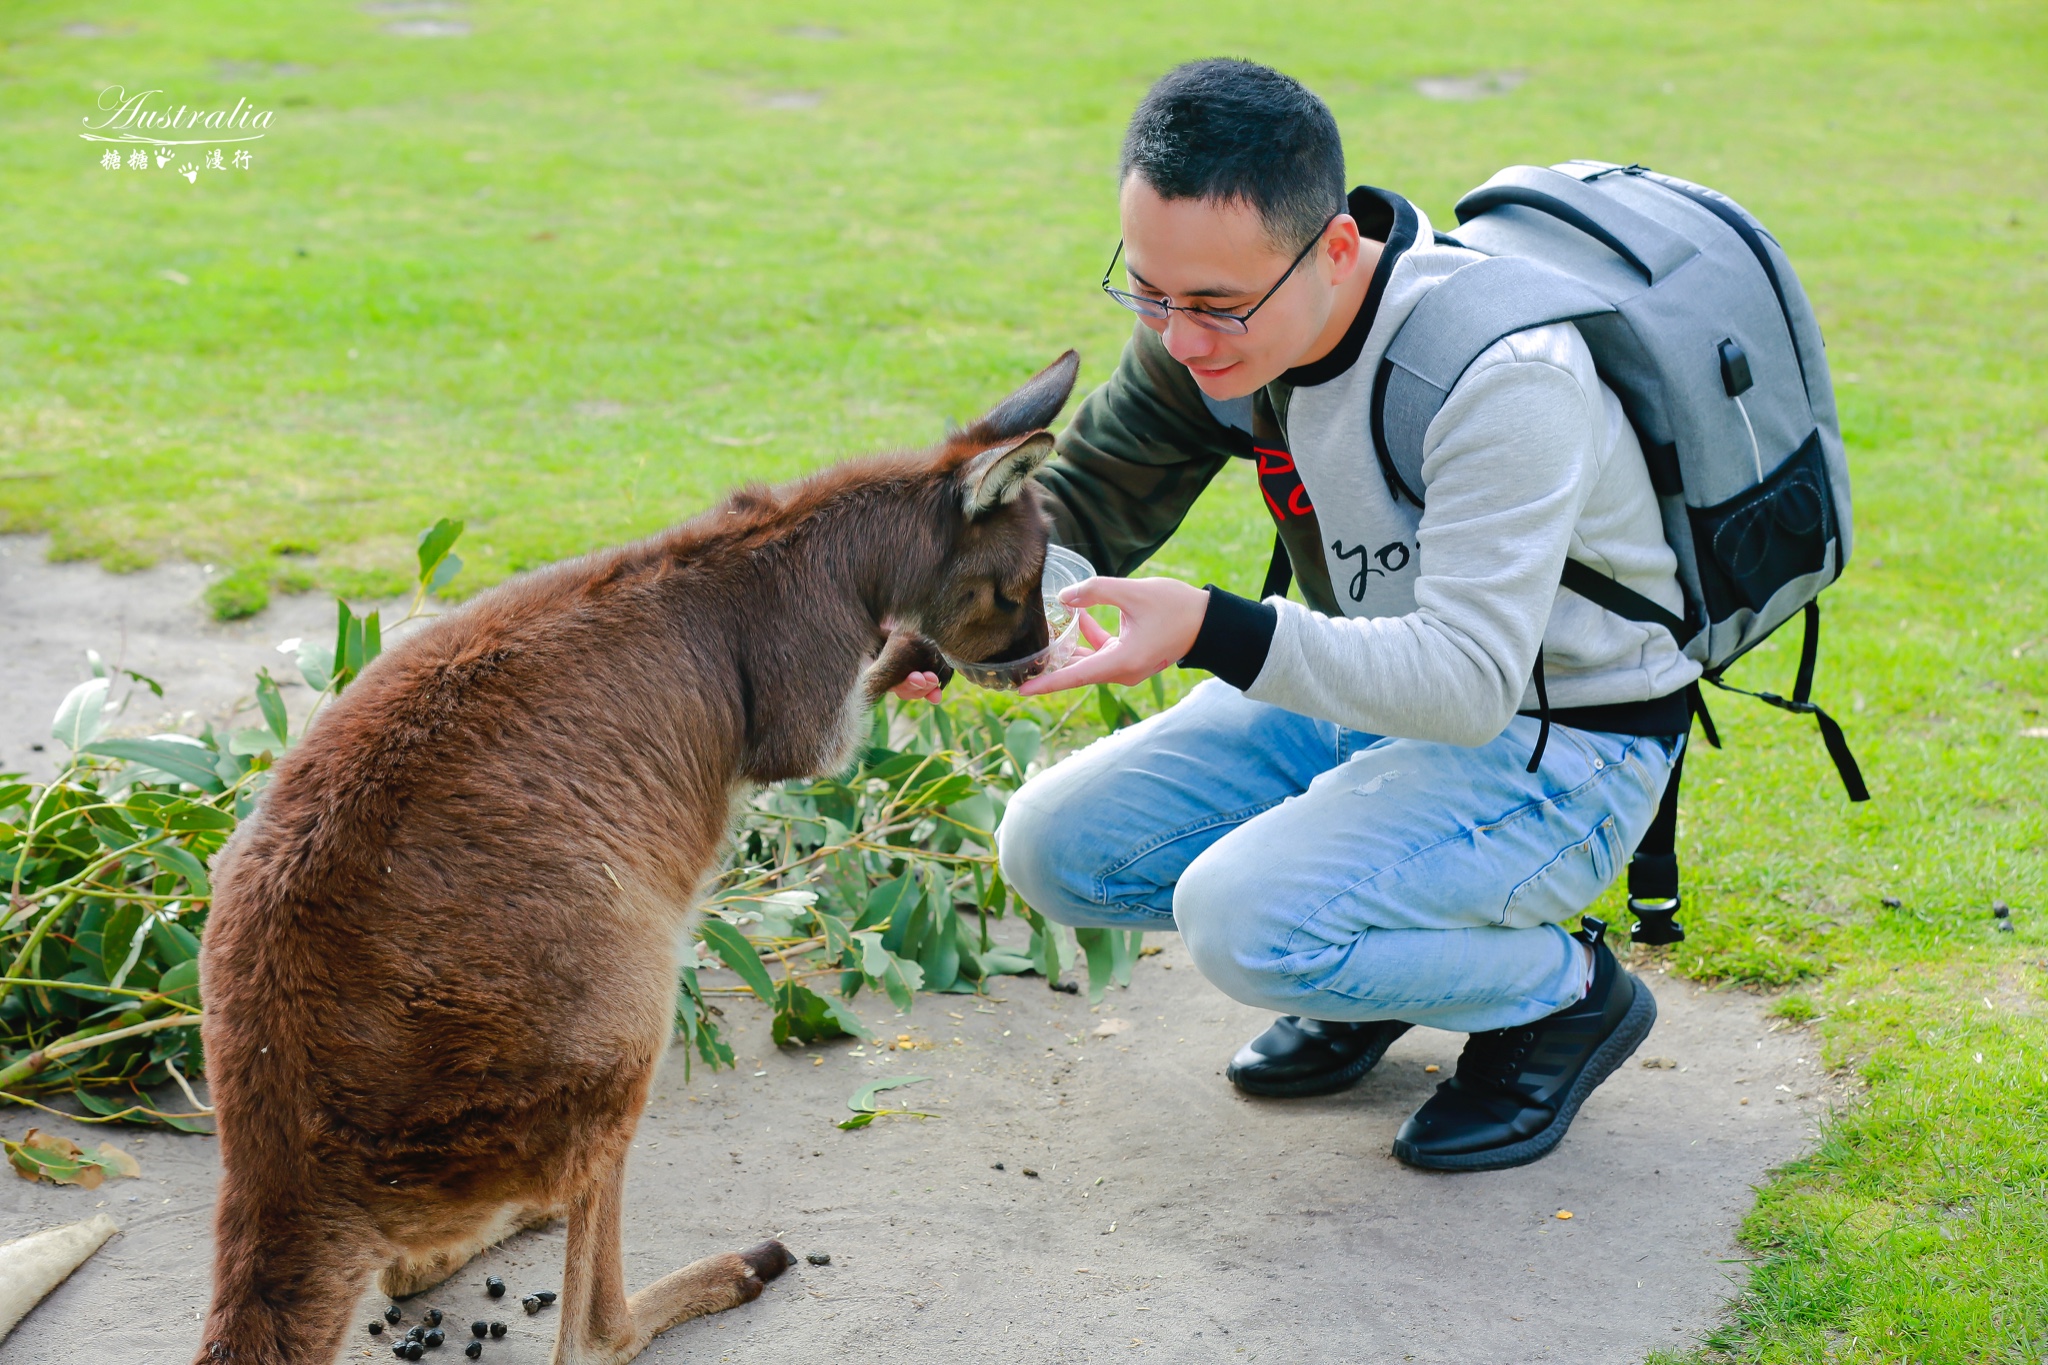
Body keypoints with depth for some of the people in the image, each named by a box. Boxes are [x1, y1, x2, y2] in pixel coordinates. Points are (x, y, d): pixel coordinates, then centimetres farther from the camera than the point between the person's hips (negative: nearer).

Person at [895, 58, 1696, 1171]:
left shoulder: (1504, 378, -32)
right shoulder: (1203, 328, -10)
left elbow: (1467, 680, -35)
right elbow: (1082, 500, 3)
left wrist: (1211, 631, -46)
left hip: (1559, 743, -7)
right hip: (1369, 695, 8)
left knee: (1247, 921, -29)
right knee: (1054, 850, -3)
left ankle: (1567, 991, -1)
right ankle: (1373, 961, 17)